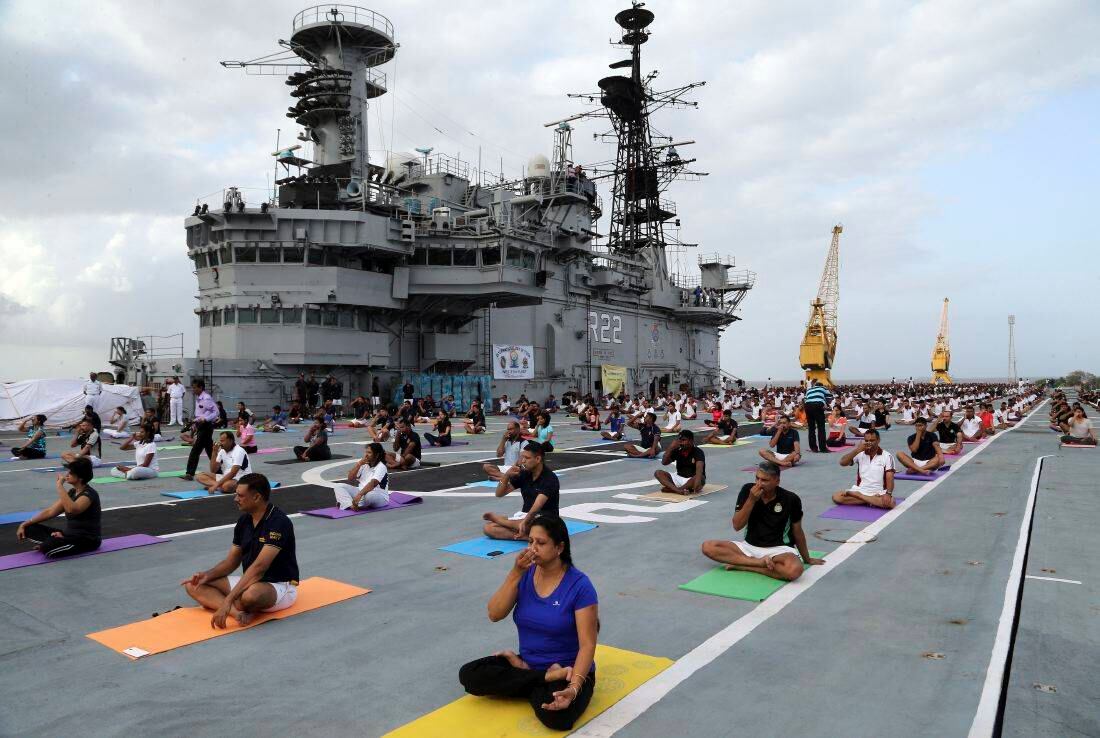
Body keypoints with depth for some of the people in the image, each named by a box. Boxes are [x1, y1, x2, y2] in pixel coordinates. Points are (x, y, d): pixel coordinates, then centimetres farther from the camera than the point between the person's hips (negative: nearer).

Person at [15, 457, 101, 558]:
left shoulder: (89, 494, -19)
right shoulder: (71, 492, 10)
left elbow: (71, 509, -39)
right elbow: (50, 512, 11)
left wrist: (60, 485, -32)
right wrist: (24, 524, 2)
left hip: (88, 540, -8)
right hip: (70, 535, 8)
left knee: (48, 547, -32)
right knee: (29, 529, 0)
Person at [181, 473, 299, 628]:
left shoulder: (279, 522, -22)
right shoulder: (244, 520, 4)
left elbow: (259, 567, -29)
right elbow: (231, 561, 10)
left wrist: (228, 600, -33)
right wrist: (207, 575, -10)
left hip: (280, 586, -9)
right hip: (250, 582, 9)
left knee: (251, 594, -42)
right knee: (193, 585, -4)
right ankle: (238, 612, -25)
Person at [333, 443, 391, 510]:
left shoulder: (381, 467, -14)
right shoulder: (364, 464, 8)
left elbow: (373, 483, -30)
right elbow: (350, 478, 3)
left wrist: (359, 495, -43)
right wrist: (359, 464, -8)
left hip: (379, 496, -7)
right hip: (362, 492, 7)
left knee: (369, 495, -43)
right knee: (338, 486, -7)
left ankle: (344, 503, -21)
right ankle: (350, 505, -32)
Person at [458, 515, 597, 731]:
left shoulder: (579, 585, -17)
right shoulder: (525, 574, -2)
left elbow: (587, 645, -19)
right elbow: (494, 615, -12)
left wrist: (574, 687, -34)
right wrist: (516, 573, -22)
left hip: (568, 669, -5)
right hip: (528, 664, 6)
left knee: (555, 716, -36)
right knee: (468, 675, -17)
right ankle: (548, 678, -9)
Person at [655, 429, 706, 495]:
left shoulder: (698, 452, -14)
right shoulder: (677, 451, 1)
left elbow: (699, 469, -31)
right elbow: (664, 462, -5)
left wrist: (697, 483, -50)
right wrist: (670, 448, -17)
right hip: (679, 478, 5)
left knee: (700, 478, -39)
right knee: (658, 473, -15)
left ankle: (672, 489, -37)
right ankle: (678, 490, -40)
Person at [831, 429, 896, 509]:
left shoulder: (887, 456, -1)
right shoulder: (860, 454, 6)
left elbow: (889, 478, -9)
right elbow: (842, 463, -5)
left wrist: (888, 494, -27)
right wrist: (857, 450, -14)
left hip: (878, 493, -2)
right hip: (860, 490, 2)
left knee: (890, 502, -35)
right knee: (836, 497, -23)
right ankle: (872, 500, -16)